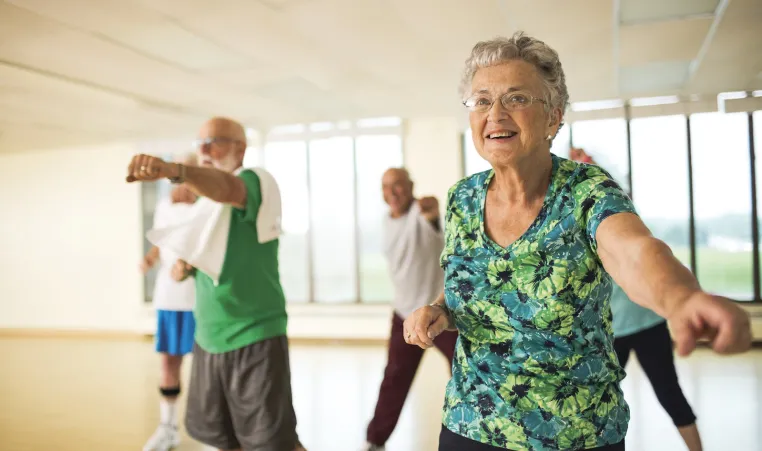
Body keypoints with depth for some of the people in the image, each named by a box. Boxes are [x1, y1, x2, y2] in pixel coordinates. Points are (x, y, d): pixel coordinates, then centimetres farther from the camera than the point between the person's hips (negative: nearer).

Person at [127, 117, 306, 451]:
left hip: (255, 337, -7)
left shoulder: (258, 182, -12)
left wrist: (174, 170, -54)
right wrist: (183, 266, -3)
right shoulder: (202, 201, 11)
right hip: (208, 338, 7)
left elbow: (226, 188, -36)